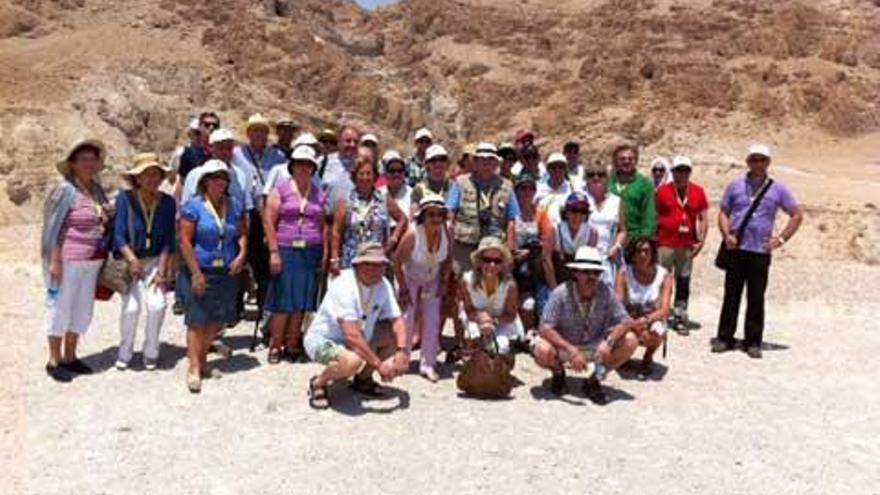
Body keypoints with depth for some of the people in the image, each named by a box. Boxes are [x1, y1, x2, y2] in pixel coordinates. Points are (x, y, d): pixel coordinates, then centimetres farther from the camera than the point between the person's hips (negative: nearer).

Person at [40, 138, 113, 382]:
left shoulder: (97, 189, 11)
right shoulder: (65, 190, -10)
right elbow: (52, 226, -13)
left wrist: (110, 213, 2)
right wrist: (54, 261, -17)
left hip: (92, 262, 7)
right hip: (67, 261, -7)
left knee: (83, 309, 13)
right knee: (60, 308, 3)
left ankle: (70, 357, 27)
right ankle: (54, 361, 14)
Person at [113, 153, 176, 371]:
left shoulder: (167, 202, -5)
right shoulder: (125, 199, -11)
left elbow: (169, 240, -3)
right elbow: (119, 235, -15)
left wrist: (162, 271, -9)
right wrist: (132, 259, -30)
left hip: (155, 261, 2)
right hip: (129, 261, -2)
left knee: (157, 305, -15)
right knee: (131, 306, -16)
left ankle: (150, 353, 7)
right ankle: (124, 353, 8)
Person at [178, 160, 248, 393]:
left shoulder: (235, 205, 9)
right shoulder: (193, 206, -5)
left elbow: (242, 233, 16)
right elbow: (185, 241, -9)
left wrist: (242, 254, -4)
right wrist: (196, 273, -14)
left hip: (227, 272, 5)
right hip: (201, 271, -5)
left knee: (217, 319, 9)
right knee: (197, 320, -3)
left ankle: (201, 357, 28)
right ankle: (194, 368, 4)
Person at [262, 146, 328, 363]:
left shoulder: (319, 193, 13)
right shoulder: (281, 189, 3)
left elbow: (324, 225, 13)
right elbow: (268, 221, -2)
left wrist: (325, 254, 6)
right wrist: (273, 252, -9)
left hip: (311, 253, 3)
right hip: (286, 251, -3)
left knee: (301, 304, 5)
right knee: (282, 303, -2)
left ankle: (292, 345, 15)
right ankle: (275, 346, 10)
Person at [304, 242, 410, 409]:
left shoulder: (383, 285, -8)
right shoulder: (344, 285, -29)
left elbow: (397, 321, -6)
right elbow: (351, 335, -34)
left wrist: (402, 351, -24)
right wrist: (379, 364, -32)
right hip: (323, 340, -8)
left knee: (396, 337, -4)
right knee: (352, 360, -36)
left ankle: (363, 378, 14)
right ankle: (318, 383, -5)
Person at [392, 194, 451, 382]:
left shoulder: (446, 233, -20)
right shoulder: (413, 234, -30)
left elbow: (448, 260, -2)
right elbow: (397, 261, -20)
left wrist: (443, 282, -7)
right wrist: (403, 289, -17)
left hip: (432, 280, 3)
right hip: (410, 278, -3)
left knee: (433, 320, -2)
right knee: (408, 319, -1)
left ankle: (428, 364, 7)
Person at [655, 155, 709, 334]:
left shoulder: (698, 192, 7)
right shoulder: (662, 191, 1)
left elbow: (703, 218, 8)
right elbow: (654, 217, 4)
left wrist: (701, 240, 0)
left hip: (688, 245, 2)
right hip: (665, 243, -2)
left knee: (684, 281, 8)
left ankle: (680, 317, 16)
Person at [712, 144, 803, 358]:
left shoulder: (778, 189, 6)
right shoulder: (735, 186, 9)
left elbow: (797, 215, 10)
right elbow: (723, 212, 10)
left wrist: (781, 238, 1)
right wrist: (727, 234, -6)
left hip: (761, 252, 0)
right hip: (736, 250, 1)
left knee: (756, 298, 4)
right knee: (731, 295, 5)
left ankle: (753, 342, 13)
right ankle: (724, 338, 13)